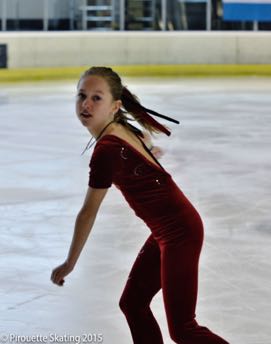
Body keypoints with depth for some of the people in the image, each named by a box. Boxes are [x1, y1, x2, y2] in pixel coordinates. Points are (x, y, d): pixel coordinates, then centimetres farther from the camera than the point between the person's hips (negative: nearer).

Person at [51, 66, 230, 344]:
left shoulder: (107, 149, -23)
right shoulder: (121, 129, 3)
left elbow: (88, 213, -14)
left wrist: (69, 264, -3)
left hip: (178, 232, -10)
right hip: (168, 229, 10)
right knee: (132, 303, 16)